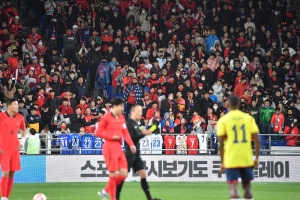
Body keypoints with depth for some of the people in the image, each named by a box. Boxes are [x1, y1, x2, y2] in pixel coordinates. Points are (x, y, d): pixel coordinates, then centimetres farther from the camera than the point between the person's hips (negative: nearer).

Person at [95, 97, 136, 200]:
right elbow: (97, 133, -10)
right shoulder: (106, 118, -9)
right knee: (113, 174, -5)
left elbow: (125, 132, 8)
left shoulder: (122, 117, 12)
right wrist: (112, 137, -15)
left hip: (118, 147, 7)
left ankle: (105, 191, 17)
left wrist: (131, 144, -6)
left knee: (124, 174, 4)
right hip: (110, 147, -7)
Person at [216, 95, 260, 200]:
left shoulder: (223, 120, -1)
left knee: (233, 187, -6)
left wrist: (222, 162, 4)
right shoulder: (249, 118, 5)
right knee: (247, 186, 16)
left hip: (231, 160, -3)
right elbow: (257, 140, 0)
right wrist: (256, 158, 7)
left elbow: (221, 143, -4)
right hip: (247, 159, 3)